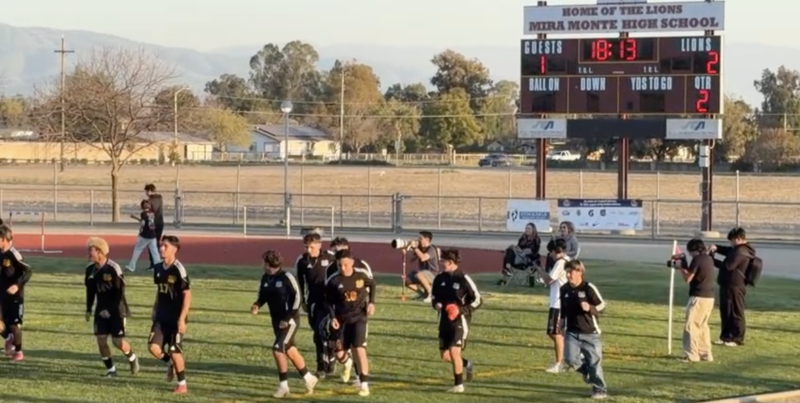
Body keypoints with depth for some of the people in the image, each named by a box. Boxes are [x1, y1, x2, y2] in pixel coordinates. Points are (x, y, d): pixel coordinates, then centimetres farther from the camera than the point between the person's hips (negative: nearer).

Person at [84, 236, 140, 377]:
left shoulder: (113, 268, -20)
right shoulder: (91, 269, 1)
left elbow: (120, 292, -18)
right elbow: (90, 291, 13)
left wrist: (110, 309, -20)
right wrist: (88, 309, 10)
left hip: (116, 310, -6)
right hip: (101, 310, 6)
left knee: (118, 341, -6)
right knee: (101, 340, -2)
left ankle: (132, 358, 24)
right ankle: (110, 369, 11)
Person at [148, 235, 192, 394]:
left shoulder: (178, 269, -16)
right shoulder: (158, 268, 5)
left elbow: (187, 295, -16)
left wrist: (182, 318, -20)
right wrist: (155, 309, 18)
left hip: (176, 318, -6)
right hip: (161, 317, 6)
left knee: (175, 351, -1)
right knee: (154, 347, -6)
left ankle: (182, 385, 14)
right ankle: (170, 363, 25)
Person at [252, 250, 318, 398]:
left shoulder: (286, 277, -18)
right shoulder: (265, 278, 2)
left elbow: (297, 297, -16)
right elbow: (263, 295, 15)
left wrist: (288, 318, -18)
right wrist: (257, 305, -7)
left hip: (290, 320, -7)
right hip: (277, 320, 7)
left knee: (277, 350, -15)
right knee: (290, 351, 14)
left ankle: (283, 386, -3)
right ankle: (309, 378, 31)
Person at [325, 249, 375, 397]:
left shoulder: (362, 275, -10)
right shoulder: (333, 280, -12)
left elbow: (372, 285, 13)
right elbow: (328, 301, 3)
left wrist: (371, 302, 1)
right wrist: (332, 317, -9)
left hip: (359, 317, -1)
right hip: (341, 318, 1)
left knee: (359, 349, -14)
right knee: (339, 353, 4)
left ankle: (364, 383, -8)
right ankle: (347, 363, 43)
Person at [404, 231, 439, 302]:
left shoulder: (431, 249, -19)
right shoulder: (420, 248, 6)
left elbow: (423, 258, -36)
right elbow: (412, 259, 8)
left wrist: (415, 248, -29)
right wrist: (413, 249, -6)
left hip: (433, 274, -8)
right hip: (423, 273, 8)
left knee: (419, 275, -38)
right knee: (406, 280, -5)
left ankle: (430, 294, -19)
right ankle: (422, 294, 11)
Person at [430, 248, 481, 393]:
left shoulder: (463, 279, -14)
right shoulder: (440, 278, 4)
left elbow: (477, 300, -8)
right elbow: (434, 296, 19)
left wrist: (461, 310, -19)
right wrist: (436, 304, -4)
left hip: (460, 321, -6)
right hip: (445, 320, 6)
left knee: (454, 351, -14)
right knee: (445, 355, 9)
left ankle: (459, 385, -2)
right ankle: (466, 364, 38)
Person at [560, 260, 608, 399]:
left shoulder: (589, 288, -12)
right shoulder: (564, 289, 3)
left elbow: (602, 305, -6)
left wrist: (590, 308, -25)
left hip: (590, 333, -4)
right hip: (572, 332, 4)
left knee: (594, 361, 0)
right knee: (570, 358, -11)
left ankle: (600, 389, 14)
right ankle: (587, 371, 20)